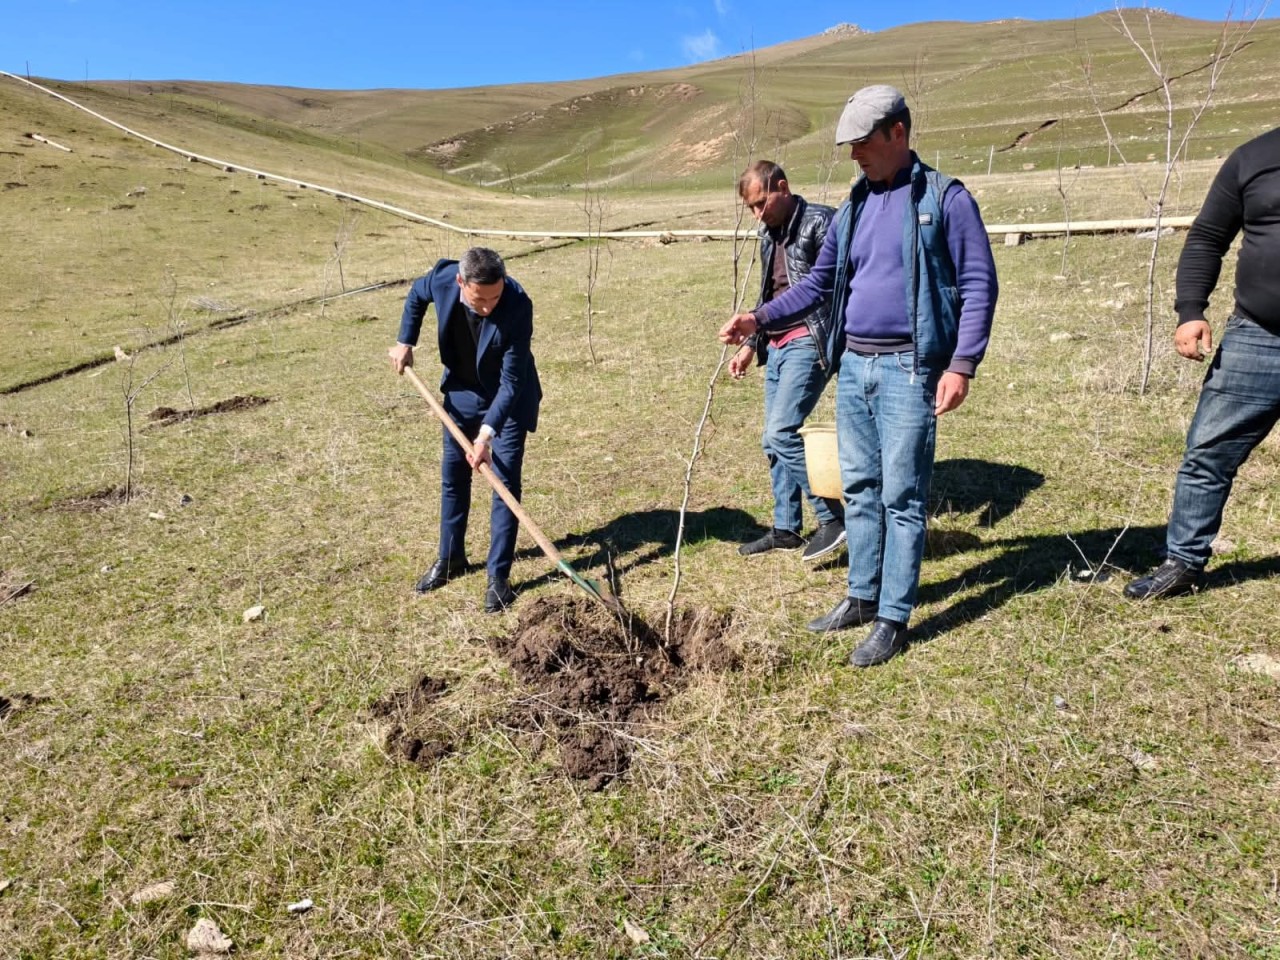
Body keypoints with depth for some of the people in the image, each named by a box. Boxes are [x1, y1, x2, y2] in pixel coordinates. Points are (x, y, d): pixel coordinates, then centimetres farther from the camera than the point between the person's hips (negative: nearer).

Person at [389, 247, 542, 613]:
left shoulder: (518, 305, -34)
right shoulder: (443, 277, -24)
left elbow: (511, 383, -31)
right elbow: (416, 295, 4)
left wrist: (486, 434, -37)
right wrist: (405, 342, 1)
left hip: (508, 399, -4)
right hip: (461, 391, 4)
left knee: (505, 482, -6)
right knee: (452, 475, 13)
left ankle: (499, 575, 5)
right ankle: (450, 557, 30)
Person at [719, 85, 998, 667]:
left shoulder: (944, 198, -3)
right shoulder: (852, 208, 15)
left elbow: (979, 285, -7)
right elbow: (818, 283, 17)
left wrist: (962, 364, -16)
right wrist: (761, 319, 3)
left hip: (908, 369, -6)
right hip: (853, 366, 7)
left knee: (901, 497, -2)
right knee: (858, 487, 12)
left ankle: (893, 620, 7)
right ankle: (862, 597, 26)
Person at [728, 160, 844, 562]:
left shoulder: (819, 222, -9)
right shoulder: (769, 233, 17)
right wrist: (751, 345, 22)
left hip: (810, 343, -9)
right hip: (777, 345, 9)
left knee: (782, 432, -16)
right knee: (773, 440, 9)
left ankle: (833, 518, -3)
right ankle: (786, 528, 21)